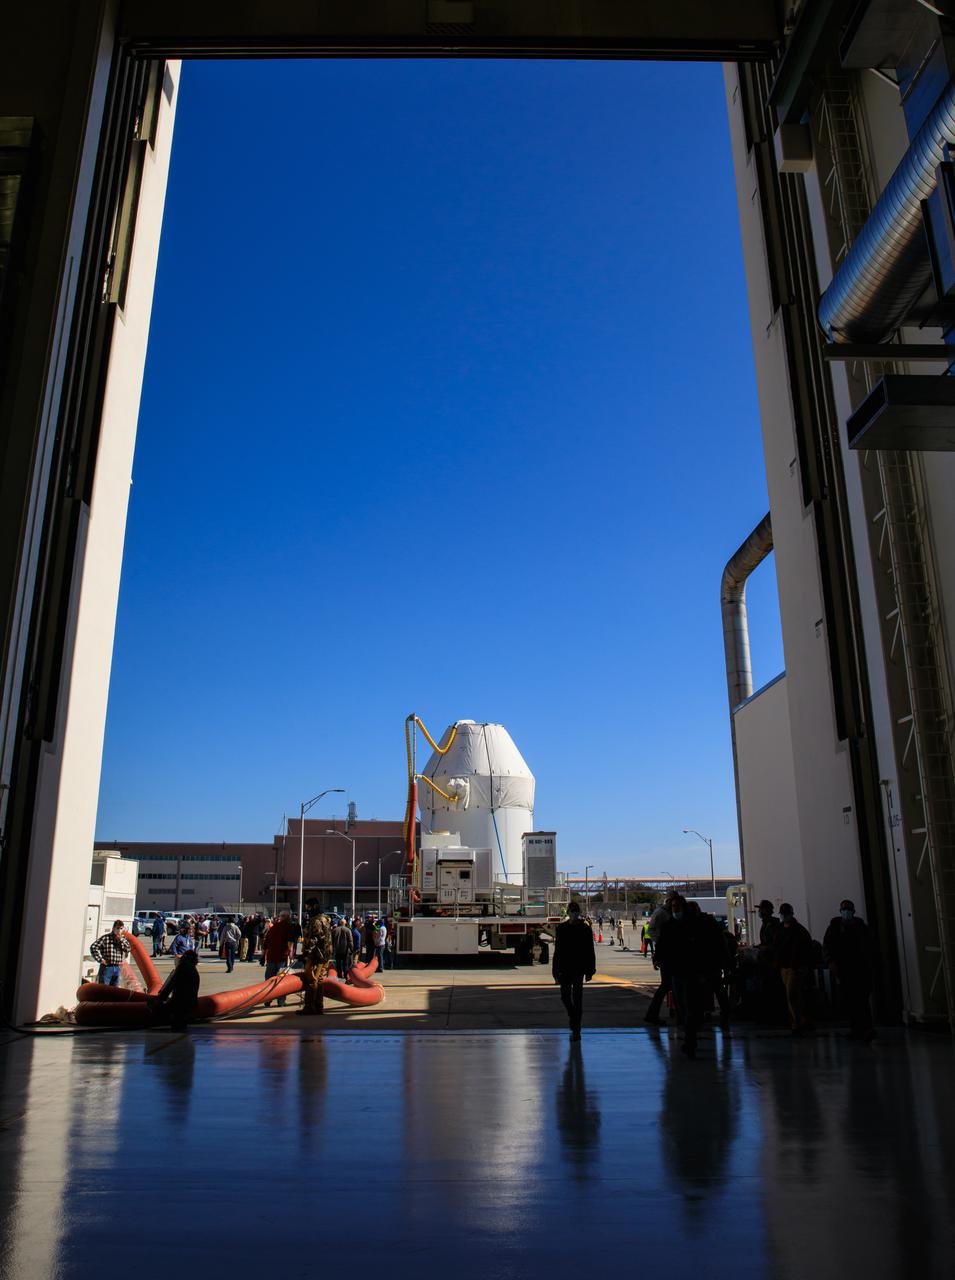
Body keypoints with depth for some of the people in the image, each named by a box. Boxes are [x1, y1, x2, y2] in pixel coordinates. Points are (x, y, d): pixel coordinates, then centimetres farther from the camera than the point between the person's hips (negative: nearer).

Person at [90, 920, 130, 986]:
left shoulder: (123, 939, 7)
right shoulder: (106, 938, -8)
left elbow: (128, 949, -7)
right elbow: (93, 948, -12)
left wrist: (121, 939, -15)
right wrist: (101, 959, -13)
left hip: (118, 968, 5)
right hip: (106, 967, -5)